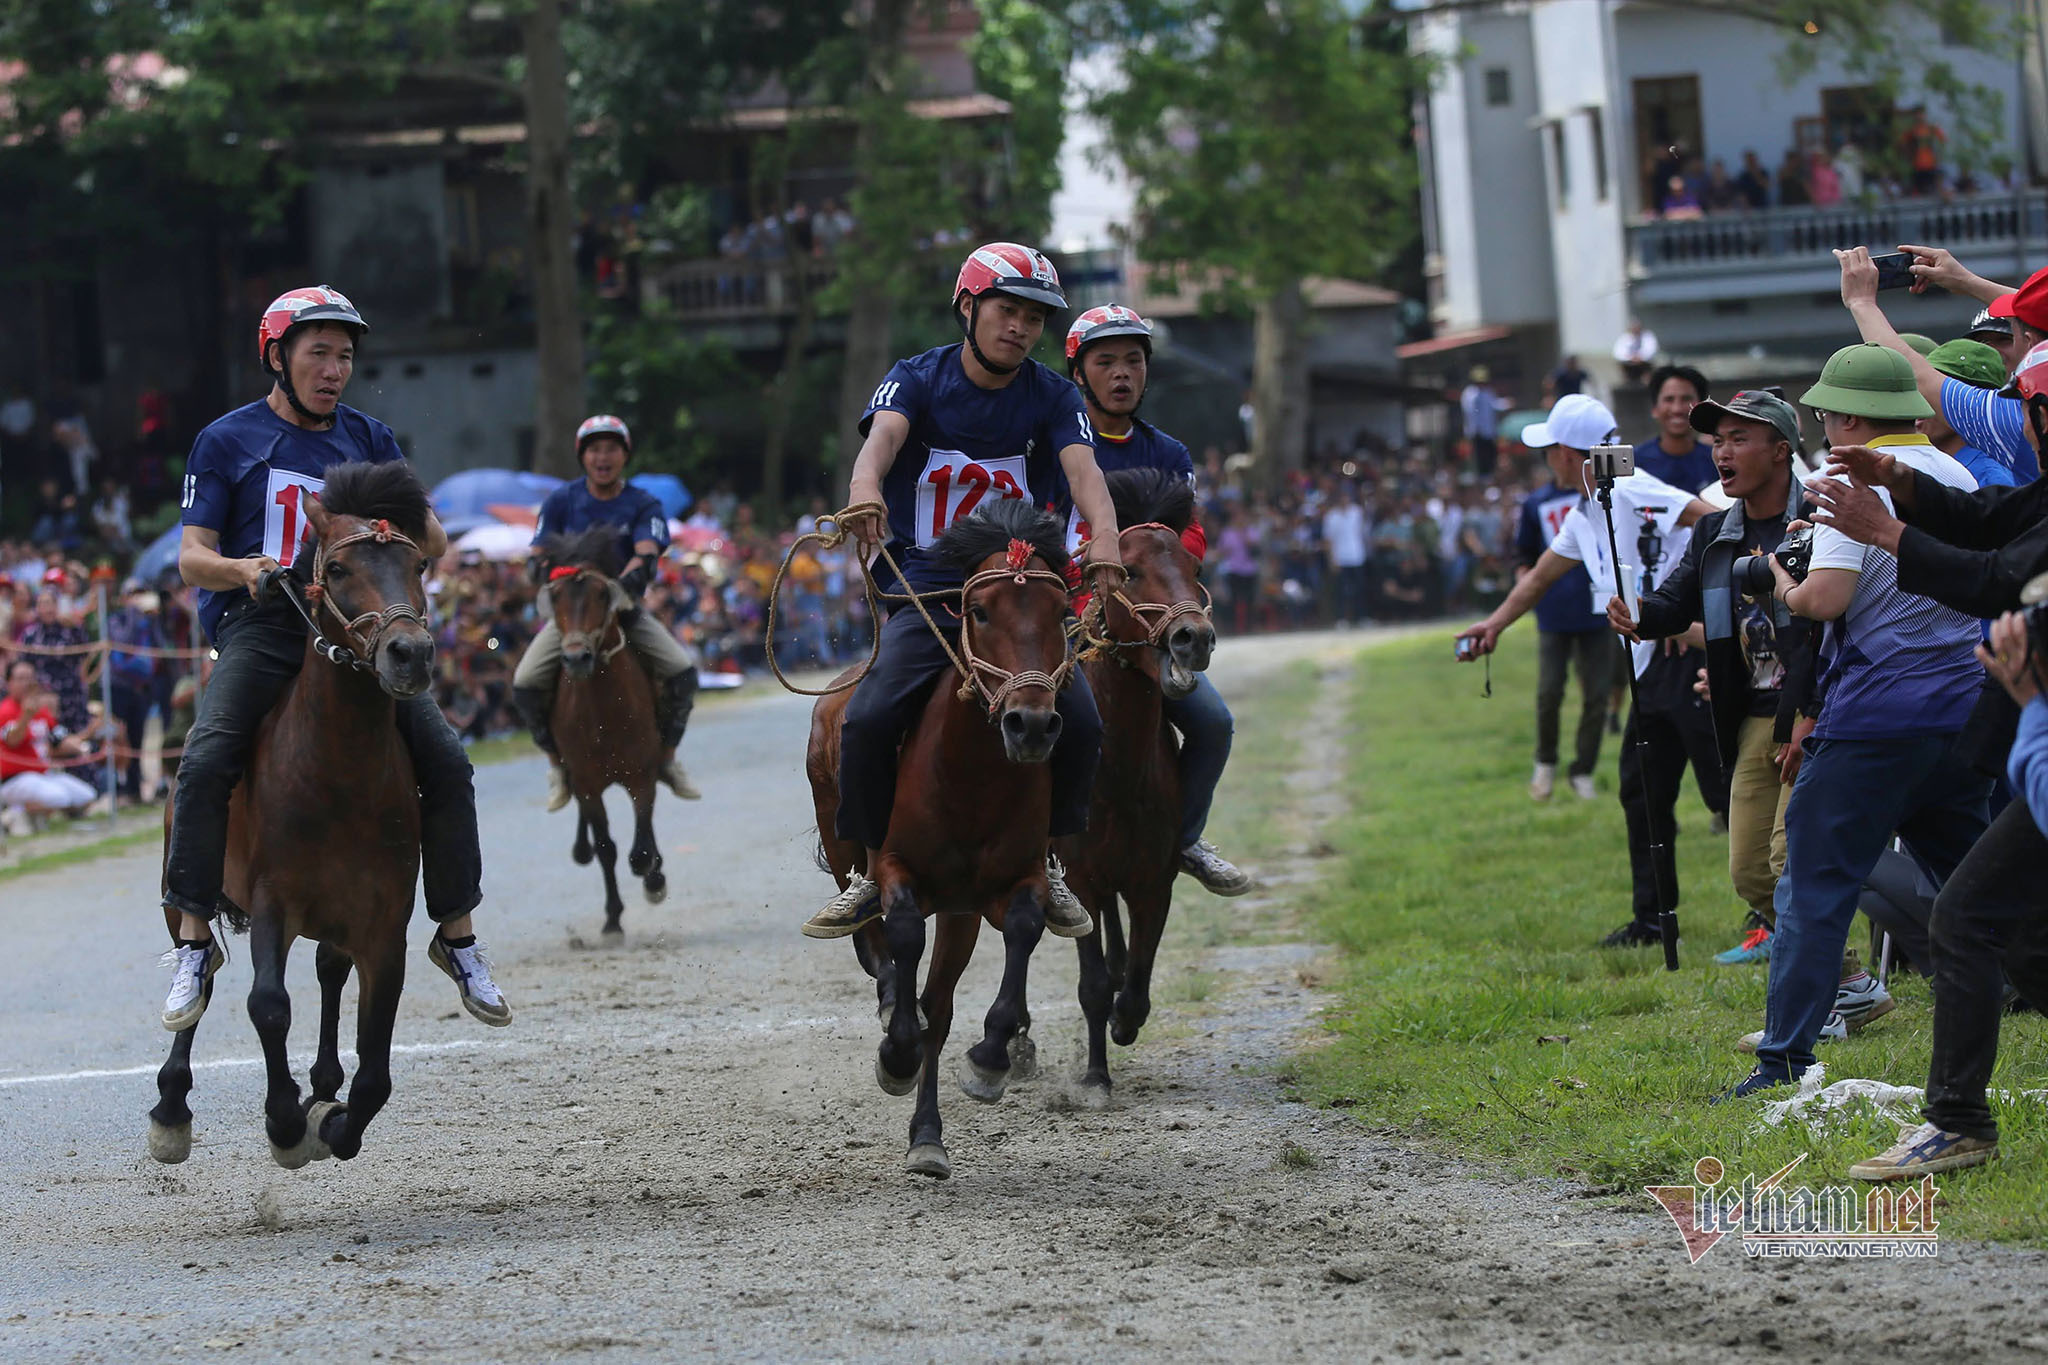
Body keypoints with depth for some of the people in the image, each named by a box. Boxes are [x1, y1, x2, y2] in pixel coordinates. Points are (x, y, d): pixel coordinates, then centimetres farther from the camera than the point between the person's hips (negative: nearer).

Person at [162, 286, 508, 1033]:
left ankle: (457, 935, 4)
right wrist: (243, 568, -21)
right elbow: (193, 557, 2)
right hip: (260, 620, -3)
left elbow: (432, 540, 11)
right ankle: (194, 939, -20)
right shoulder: (227, 441, 8)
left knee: (446, 761, -11)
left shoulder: (369, 440, 16)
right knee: (206, 760, -27)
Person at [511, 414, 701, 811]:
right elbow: (538, 556, 0)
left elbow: (647, 555, -16)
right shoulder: (561, 502, 3)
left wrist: (622, 584, -36)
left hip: (624, 609, 0)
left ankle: (667, 756, 1)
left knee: (681, 669, -22)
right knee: (526, 682, -22)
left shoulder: (644, 505, 0)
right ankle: (557, 761, 1)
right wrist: (547, 590, -22)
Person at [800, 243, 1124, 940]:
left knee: (1080, 724, -18)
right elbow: (883, 436, -21)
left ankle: (1044, 863, 7)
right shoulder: (917, 379, 1)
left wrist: (1104, 536, -37)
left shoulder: (1053, 397, 3)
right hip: (925, 587, -1)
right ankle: (874, 870, -3)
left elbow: (1083, 469, -15)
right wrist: (865, 490, -45)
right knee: (869, 719, -23)